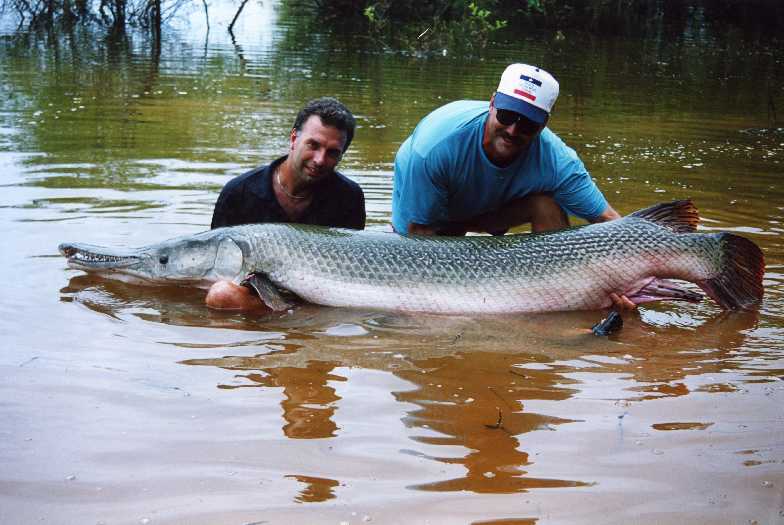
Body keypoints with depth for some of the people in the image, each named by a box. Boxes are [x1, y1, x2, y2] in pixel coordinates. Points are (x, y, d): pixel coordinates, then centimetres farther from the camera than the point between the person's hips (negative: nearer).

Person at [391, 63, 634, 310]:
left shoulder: (555, 159, -32)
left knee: (547, 204, -26)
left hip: (491, 208, 1)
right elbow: (420, 230, -30)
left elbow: (607, 219, -25)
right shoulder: (437, 145, -39)